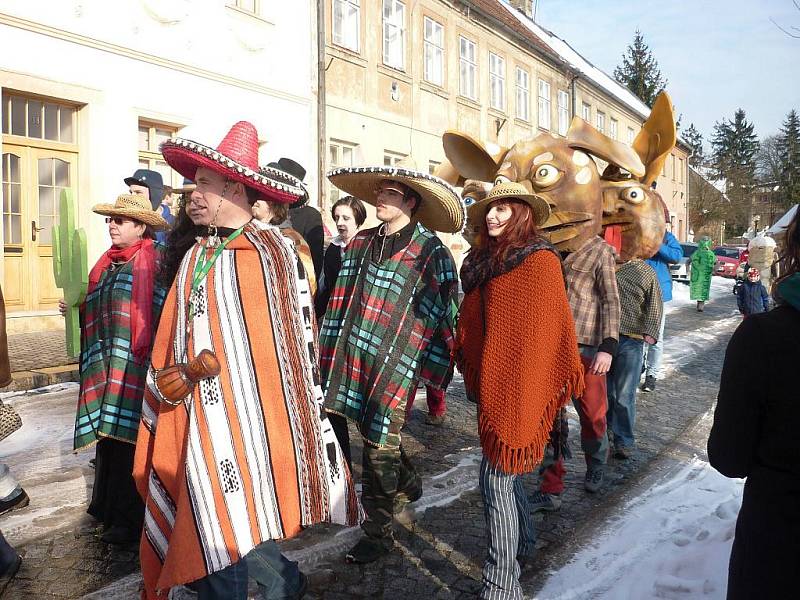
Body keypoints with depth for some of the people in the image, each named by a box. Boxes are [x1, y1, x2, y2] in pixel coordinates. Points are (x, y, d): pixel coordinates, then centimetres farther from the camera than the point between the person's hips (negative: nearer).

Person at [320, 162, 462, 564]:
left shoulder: (430, 251, -9)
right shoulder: (360, 243, 9)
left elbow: (447, 314, -8)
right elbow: (341, 300, 13)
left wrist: (433, 368, -8)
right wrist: (331, 352, 11)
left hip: (396, 363, -6)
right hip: (354, 357, 6)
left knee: (378, 444, 2)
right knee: (375, 434, 19)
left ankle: (378, 534, 20)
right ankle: (408, 483, 48)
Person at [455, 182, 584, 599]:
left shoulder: (540, 261, -12)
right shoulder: (483, 260, 9)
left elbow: (548, 330, -14)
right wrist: (470, 371, 15)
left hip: (518, 387, -8)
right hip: (489, 384, 8)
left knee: (496, 477, -6)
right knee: (505, 470, 20)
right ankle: (523, 544, 41)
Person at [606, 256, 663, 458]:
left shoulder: (646, 272, 5)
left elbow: (655, 307, 1)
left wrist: (650, 332, -12)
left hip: (631, 341, -2)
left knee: (624, 395, -1)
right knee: (604, 390, 11)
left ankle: (623, 441, 13)